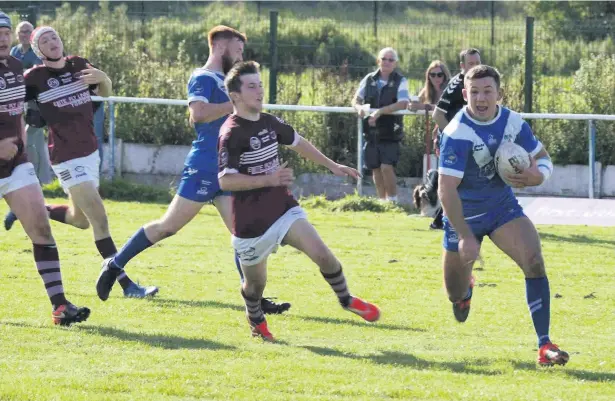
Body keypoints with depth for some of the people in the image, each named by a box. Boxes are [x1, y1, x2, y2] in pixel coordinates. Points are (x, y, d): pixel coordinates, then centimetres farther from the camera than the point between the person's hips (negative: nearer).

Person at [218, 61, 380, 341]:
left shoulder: (269, 122, 6)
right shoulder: (231, 133, -17)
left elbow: (297, 143, 26)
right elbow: (225, 181, -25)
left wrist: (332, 166, 28)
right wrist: (268, 180, -32)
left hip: (284, 210, 5)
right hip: (251, 222, -5)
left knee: (322, 255, -12)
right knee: (255, 283, 9)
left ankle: (347, 300, 11)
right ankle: (255, 319, 41)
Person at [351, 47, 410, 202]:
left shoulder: (400, 81, -3)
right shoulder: (369, 79, 8)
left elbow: (403, 103, -18)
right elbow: (356, 99, 7)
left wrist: (380, 111, -28)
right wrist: (359, 107, -18)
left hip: (390, 132, -4)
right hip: (371, 131, 4)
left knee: (387, 167, -16)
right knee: (376, 169, 9)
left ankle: (392, 200, -5)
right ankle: (382, 201, 20)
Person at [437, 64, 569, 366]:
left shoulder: (513, 123, -9)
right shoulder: (457, 133, -25)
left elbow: (542, 157, 4)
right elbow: (446, 190, -26)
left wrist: (538, 175, -21)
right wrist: (465, 236, -31)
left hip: (502, 205, 3)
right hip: (463, 215, -3)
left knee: (533, 260, -22)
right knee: (456, 294, 10)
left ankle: (544, 345, -20)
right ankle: (465, 288, 53)